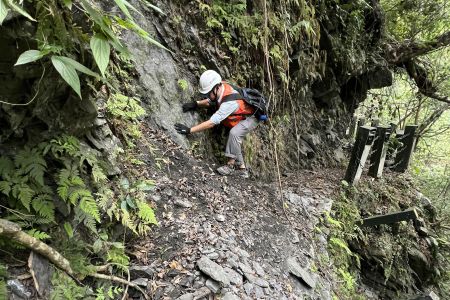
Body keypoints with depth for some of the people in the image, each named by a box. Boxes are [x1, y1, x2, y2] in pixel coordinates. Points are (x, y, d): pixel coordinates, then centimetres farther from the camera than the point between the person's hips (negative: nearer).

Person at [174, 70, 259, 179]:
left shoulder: (230, 102, -41)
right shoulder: (220, 88, -17)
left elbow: (212, 123, -44)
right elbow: (210, 102, 4)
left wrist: (189, 130, -44)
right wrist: (196, 103, -15)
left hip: (250, 118, -9)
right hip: (239, 116, 9)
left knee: (234, 133, -33)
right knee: (235, 142, 9)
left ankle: (231, 164, -19)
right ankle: (241, 168, 22)